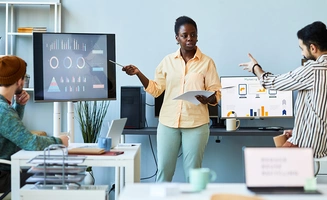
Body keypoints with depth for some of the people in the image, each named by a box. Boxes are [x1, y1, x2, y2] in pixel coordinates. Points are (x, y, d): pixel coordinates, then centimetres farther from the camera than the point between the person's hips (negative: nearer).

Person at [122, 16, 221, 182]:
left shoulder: (207, 62, 0)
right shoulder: (167, 61, 7)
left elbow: (216, 94, -1)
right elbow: (155, 89, 10)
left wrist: (208, 99, -23)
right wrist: (138, 73, -2)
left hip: (196, 124, -2)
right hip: (168, 123, 2)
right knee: (163, 170, 5)